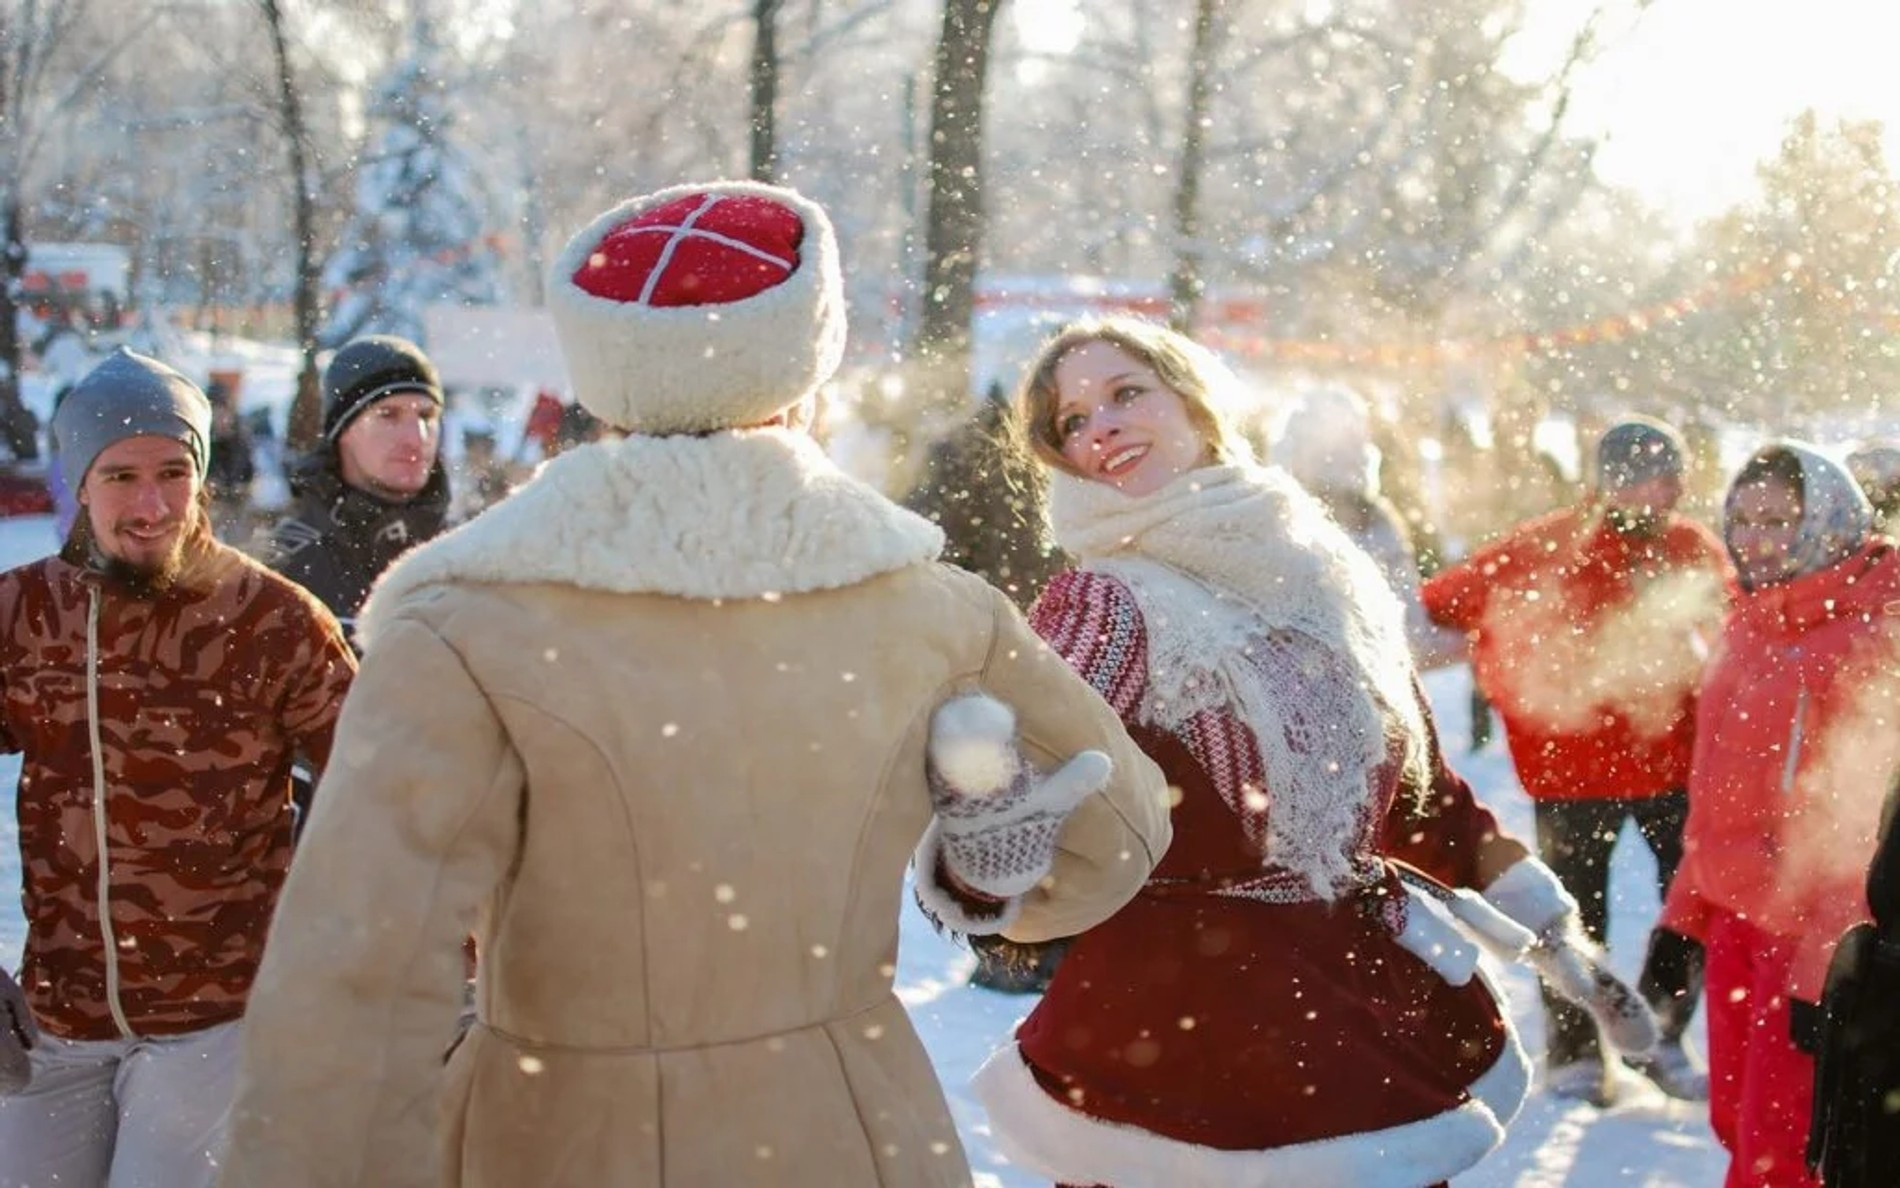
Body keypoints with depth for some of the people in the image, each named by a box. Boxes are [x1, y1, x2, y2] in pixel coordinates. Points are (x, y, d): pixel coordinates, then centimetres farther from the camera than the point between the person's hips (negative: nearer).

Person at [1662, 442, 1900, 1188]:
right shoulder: (1749, 625, 11)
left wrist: (1835, 953, -21)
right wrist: (1686, 906, 17)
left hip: (1817, 928, -7)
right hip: (1736, 911, 7)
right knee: (1736, 1120, 15)